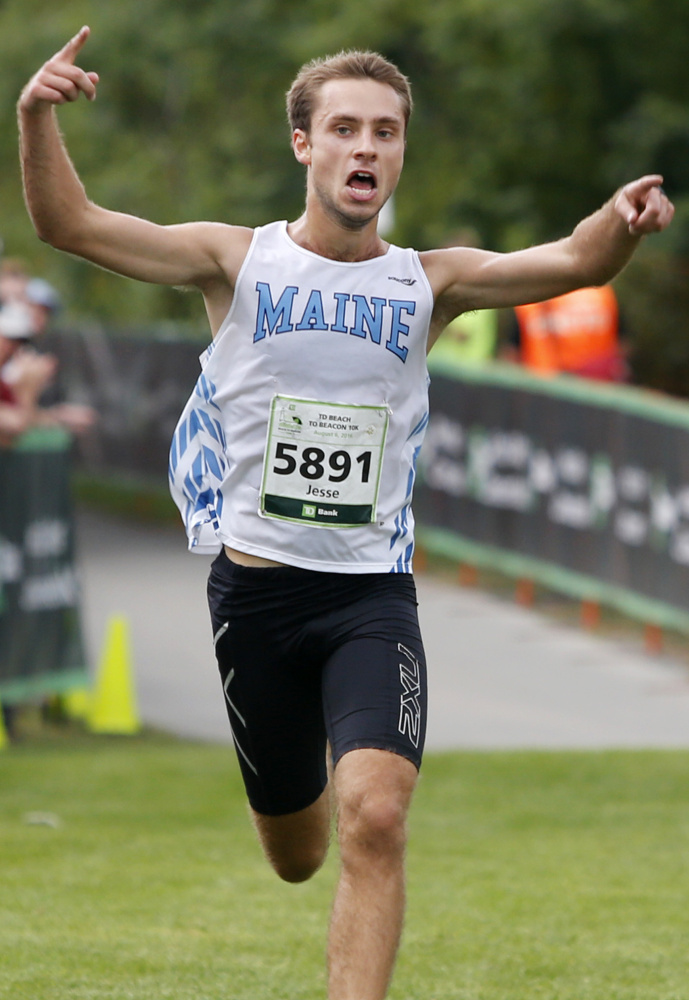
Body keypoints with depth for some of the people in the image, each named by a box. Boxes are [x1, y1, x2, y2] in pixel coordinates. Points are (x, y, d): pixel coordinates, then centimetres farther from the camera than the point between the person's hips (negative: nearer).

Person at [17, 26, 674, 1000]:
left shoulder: (427, 285, 2)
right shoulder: (239, 261, 0)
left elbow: (574, 263, -11)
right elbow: (69, 224, -8)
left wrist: (623, 223, -33)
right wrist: (37, 119, -26)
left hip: (374, 597, 0)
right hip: (255, 585, 0)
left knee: (375, 817, -22)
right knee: (295, 854, 14)